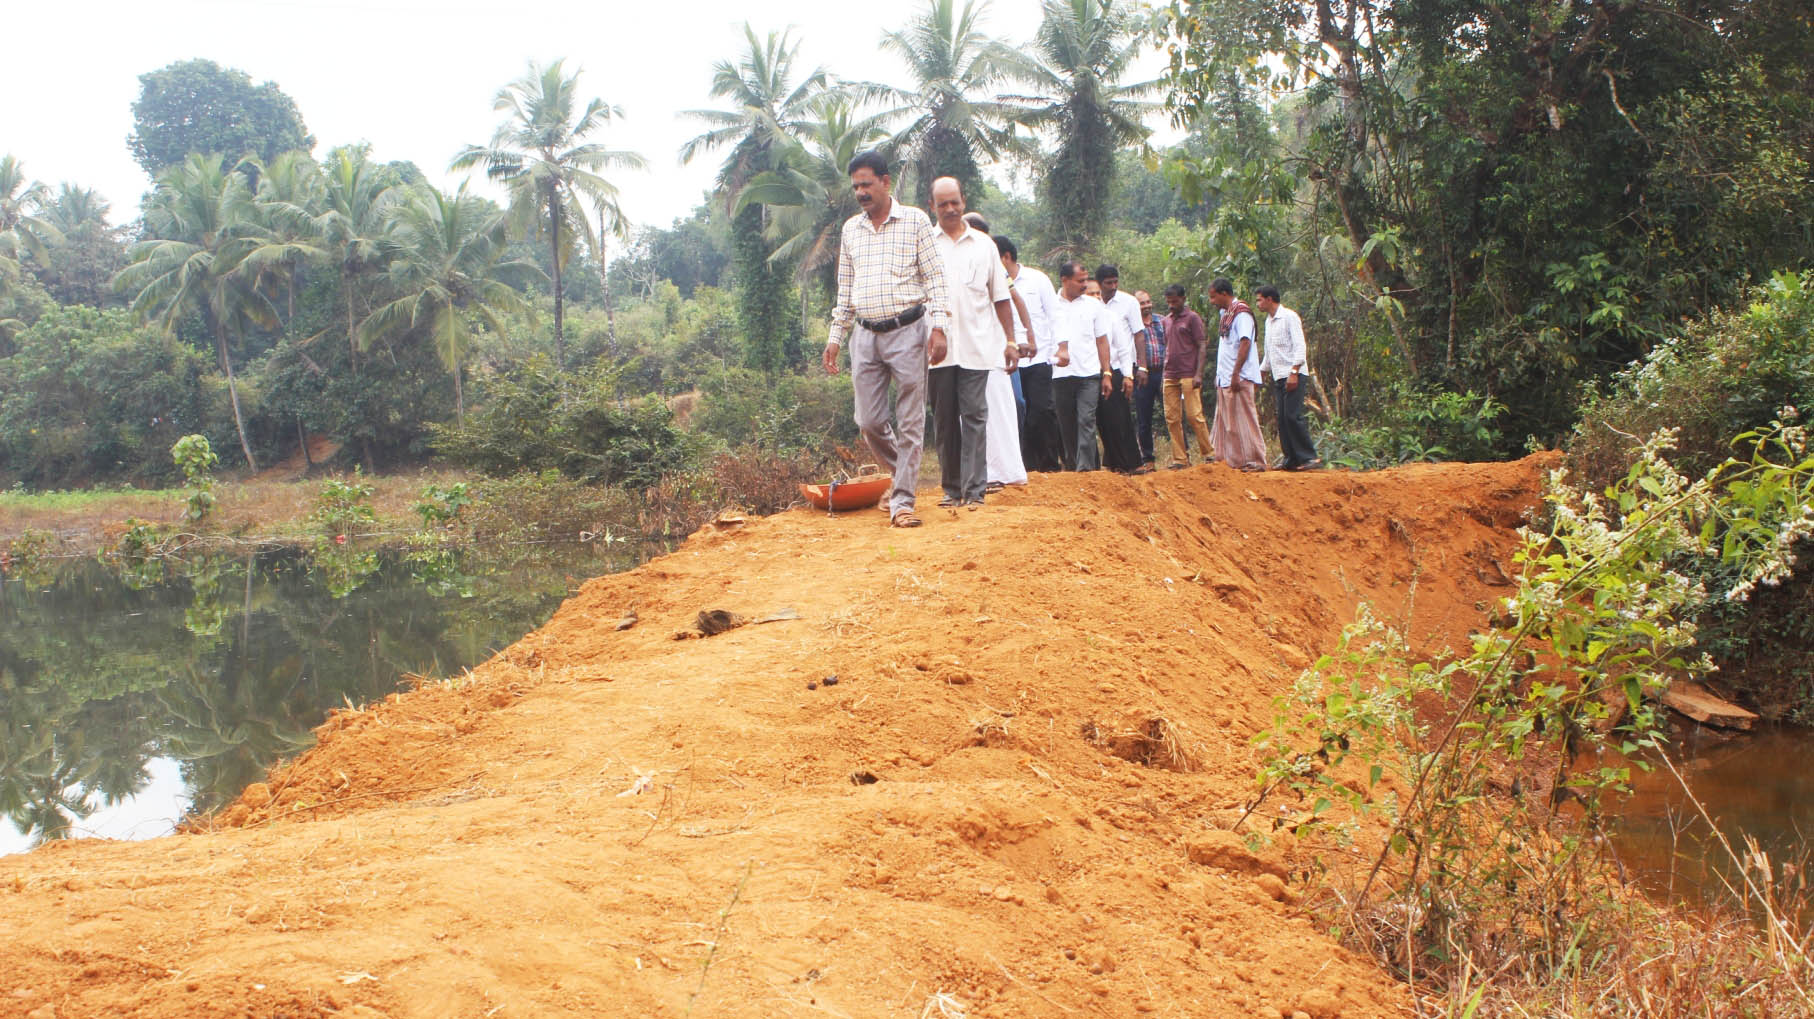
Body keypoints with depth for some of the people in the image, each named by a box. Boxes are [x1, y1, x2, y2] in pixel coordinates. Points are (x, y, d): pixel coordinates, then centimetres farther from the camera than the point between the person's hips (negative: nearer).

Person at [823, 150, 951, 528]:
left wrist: (938, 327, -12)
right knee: (869, 421, 3)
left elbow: (935, 277, -1)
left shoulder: (915, 221, 1)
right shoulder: (850, 230, 14)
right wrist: (835, 337, 14)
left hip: (907, 330, -4)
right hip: (865, 335, 4)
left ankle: (902, 500, -1)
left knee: (910, 421, -4)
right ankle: (904, 474, 27)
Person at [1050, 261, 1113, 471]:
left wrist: (1106, 373, 7)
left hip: (1089, 373, 0)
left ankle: (1086, 468, -15)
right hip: (1060, 374, 0)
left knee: (1086, 421, -11)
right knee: (1066, 425, 5)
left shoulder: (1093, 305, 9)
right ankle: (1071, 467, 15)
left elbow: (1102, 341, 12)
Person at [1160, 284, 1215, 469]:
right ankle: (1180, 459, 5)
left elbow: (1201, 346, -5)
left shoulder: (1192, 318, -1)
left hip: (1188, 375, -6)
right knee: (1172, 418, 2)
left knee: (1194, 415, -8)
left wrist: (1198, 374, -14)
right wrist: (1164, 365, 11)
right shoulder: (1167, 322, 18)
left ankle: (1209, 454, 2)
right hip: (1170, 376, 6)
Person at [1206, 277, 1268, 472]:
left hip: (1239, 377, -9)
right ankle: (1233, 459, 14)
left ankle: (1255, 461, -3)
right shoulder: (1226, 315, 17)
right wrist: (1220, 375, 16)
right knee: (1226, 421, 10)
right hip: (1225, 379, 9)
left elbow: (1245, 343, -19)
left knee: (1244, 419, -7)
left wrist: (1236, 374, -23)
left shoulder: (1241, 313, -11)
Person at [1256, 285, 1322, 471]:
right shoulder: (1269, 321, 18)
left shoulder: (1289, 317, -7)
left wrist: (1294, 372, -22)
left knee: (1293, 415, -15)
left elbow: (1300, 346, -14)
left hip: (1294, 376, -8)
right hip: (1278, 377, 8)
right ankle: (1291, 459, 6)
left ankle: (1308, 457, -13)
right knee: (1282, 418, 3)